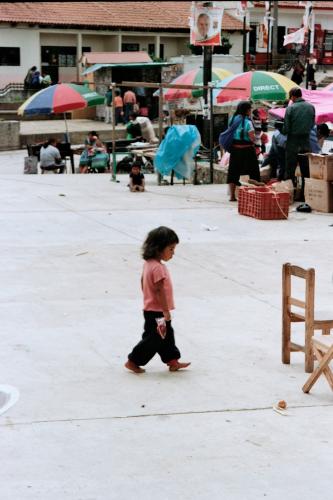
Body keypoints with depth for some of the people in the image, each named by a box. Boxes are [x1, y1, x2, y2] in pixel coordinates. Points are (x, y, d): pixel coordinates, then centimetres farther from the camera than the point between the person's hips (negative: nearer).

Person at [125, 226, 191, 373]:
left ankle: (172, 361, 25)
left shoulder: (148, 263, 4)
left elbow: (143, 283, 16)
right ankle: (133, 361, 11)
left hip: (151, 309, 10)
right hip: (157, 313, -10)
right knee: (153, 339, 1)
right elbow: (159, 291, -26)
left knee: (167, 335, 17)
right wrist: (166, 311, -21)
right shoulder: (158, 268, -26)